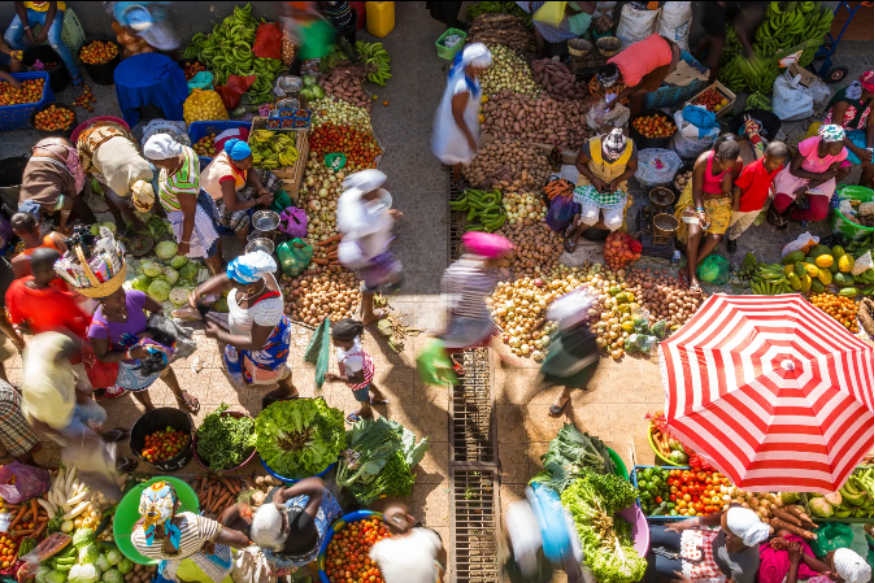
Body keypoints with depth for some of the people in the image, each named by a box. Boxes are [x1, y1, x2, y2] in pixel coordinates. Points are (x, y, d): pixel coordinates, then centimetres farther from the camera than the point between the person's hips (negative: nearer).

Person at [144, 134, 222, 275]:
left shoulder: (183, 184, -44)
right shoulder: (184, 150, -24)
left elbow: (189, 216, -29)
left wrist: (184, 242, -13)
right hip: (196, 201, 7)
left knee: (205, 249, 24)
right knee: (211, 236, 34)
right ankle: (219, 260, 65)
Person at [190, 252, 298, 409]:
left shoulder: (267, 306, -48)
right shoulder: (252, 275, -29)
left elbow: (255, 343, -36)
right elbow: (222, 281, -11)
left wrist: (218, 335, -31)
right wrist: (199, 291, -28)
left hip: (266, 344, -6)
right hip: (250, 332, 6)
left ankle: (288, 390, 61)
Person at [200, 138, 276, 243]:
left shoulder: (235, 154, -24)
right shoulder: (227, 175, -43)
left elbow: (250, 171, -5)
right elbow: (231, 206, -41)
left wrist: (261, 189, -19)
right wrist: (259, 200, -33)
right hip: (216, 198, -8)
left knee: (268, 178, 3)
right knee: (239, 218, -35)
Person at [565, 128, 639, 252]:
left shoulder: (630, 148, -22)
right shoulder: (591, 146, -27)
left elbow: (632, 168, -2)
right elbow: (579, 163, -8)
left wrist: (617, 181, -18)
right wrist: (593, 179, -21)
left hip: (614, 186, 3)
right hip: (591, 182, -2)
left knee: (614, 223, -17)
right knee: (591, 216, -28)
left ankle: (579, 221, 4)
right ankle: (579, 228, 7)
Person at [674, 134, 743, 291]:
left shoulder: (738, 163, -19)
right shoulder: (703, 161, -27)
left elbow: (726, 190, -12)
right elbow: (697, 188, -18)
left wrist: (728, 173, -30)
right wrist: (700, 210, -28)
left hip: (720, 198, 3)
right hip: (699, 195, -3)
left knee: (715, 237, -15)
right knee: (694, 233, -22)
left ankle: (688, 269, -5)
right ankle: (691, 276, -15)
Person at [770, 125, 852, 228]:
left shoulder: (842, 153, -25)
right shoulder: (808, 145, -32)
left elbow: (829, 175, -10)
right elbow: (793, 170, -18)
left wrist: (806, 188, -23)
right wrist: (820, 176, -23)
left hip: (819, 182, 2)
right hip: (798, 175, -2)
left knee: (820, 213, -20)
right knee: (781, 202, -27)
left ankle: (788, 215, 9)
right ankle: (777, 210, 13)